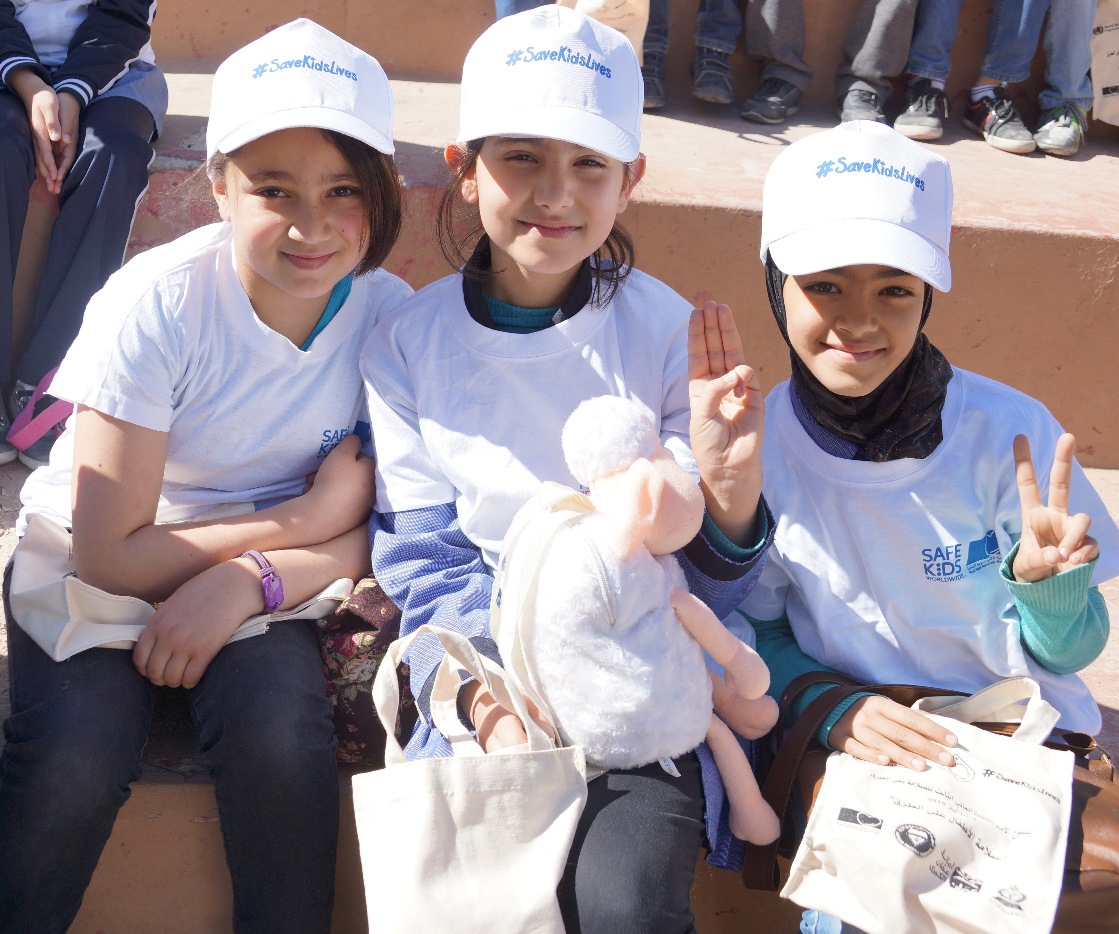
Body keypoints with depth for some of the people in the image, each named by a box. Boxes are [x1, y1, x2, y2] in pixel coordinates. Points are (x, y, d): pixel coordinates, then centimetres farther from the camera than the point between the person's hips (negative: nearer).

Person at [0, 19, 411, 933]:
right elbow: (110, 555, -19)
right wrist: (310, 515, -17)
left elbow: (379, 533, -9)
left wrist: (248, 578, -26)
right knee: (74, 763, -28)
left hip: (263, 574, 2)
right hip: (85, 560, -2)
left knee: (281, 742, -27)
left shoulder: (392, 318, -13)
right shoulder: (155, 304, -22)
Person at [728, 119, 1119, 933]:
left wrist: (1049, 584, -29)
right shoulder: (754, 442, -11)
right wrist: (829, 707, -18)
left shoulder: (1008, 432, -15)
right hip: (849, 744, 1)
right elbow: (751, 630, 0)